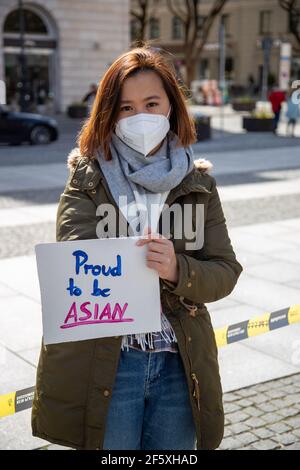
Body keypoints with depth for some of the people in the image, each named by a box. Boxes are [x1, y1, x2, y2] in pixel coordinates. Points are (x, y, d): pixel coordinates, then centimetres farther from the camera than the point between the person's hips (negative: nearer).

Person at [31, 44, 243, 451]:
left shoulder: (197, 183, 5)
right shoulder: (88, 177, -1)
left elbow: (225, 272, -2)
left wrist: (177, 271, -22)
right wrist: (141, 261, -31)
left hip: (180, 361, 3)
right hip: (103, 363, -2)